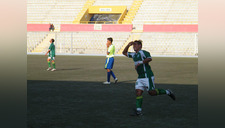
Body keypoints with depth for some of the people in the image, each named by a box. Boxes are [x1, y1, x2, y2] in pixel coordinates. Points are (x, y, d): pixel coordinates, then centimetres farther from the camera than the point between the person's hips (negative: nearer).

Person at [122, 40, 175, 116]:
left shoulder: (142, 52, -8)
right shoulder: (134, 55, 18)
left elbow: (149, 58, -24)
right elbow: (124, 53, 28)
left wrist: (140, 63, -25)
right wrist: (128, 45, 13)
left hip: (147, 76, -8)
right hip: (140, 78, 8)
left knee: (151, 92, -8)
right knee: (138, 92, -4)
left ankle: (167, 92, 13)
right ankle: (138, 111, -7)